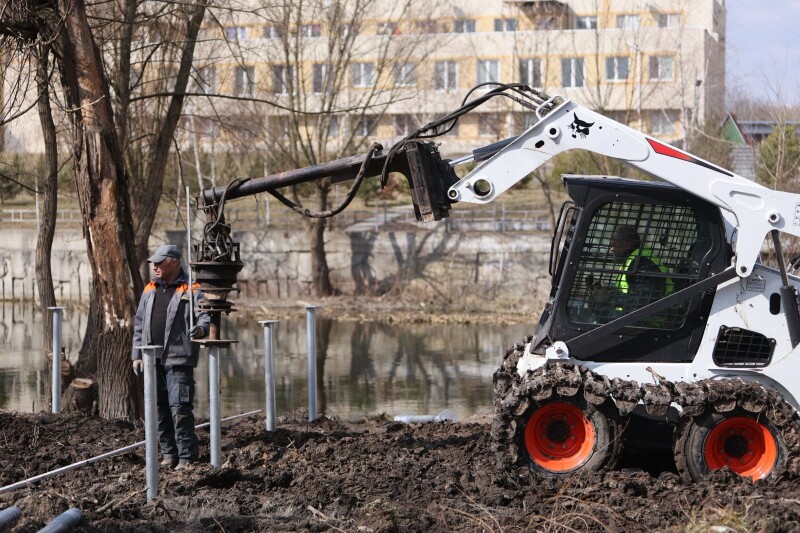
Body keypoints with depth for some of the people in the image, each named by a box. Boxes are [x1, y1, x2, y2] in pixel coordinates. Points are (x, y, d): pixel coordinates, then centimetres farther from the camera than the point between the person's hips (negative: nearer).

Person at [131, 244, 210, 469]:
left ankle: (187, 457, -6)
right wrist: (137, 354, 13)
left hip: (178, 360, -6)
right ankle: (168, 454, 20)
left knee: (180, 410, -10)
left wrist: (201, 328, -36)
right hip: (153, 360, 6)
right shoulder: (150, 290, 16)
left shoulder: (190, 290, -3)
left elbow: (205, 315, -13)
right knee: (159, 409, 10)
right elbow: (139, 324, 19)